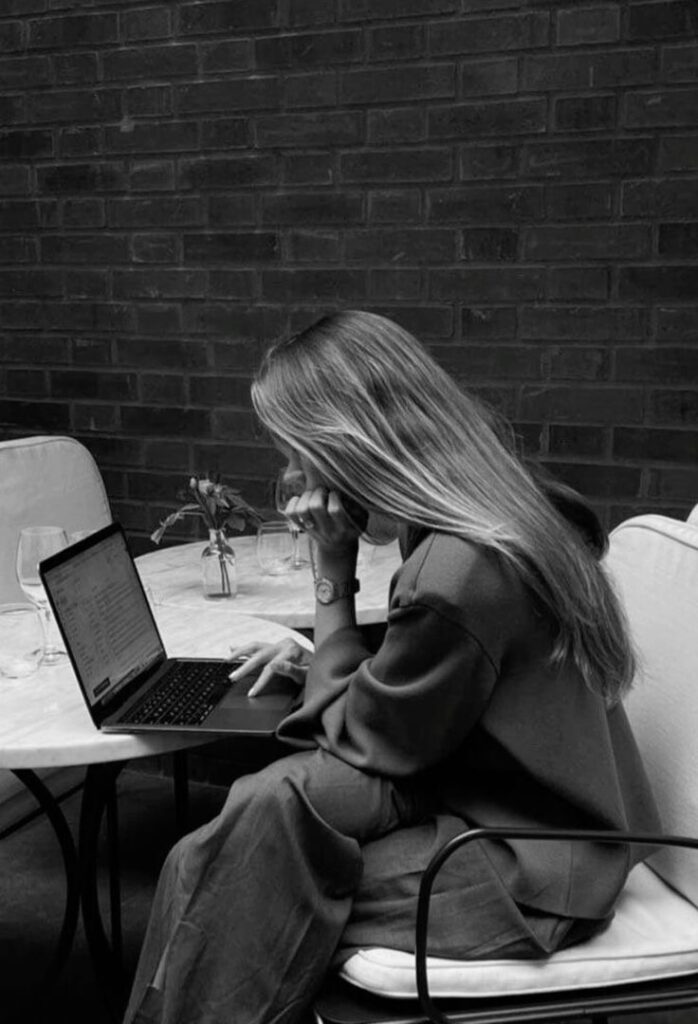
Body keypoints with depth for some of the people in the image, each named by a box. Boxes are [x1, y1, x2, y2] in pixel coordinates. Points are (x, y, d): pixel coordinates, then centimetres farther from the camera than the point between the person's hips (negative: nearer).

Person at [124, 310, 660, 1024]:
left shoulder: (458, 574, -30)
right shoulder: (499, 506, -2)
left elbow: (360, 744, -13)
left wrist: (331, 574, -14)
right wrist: (323, 658, 6)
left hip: (530, 868, -8)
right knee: (274, 794, -6)